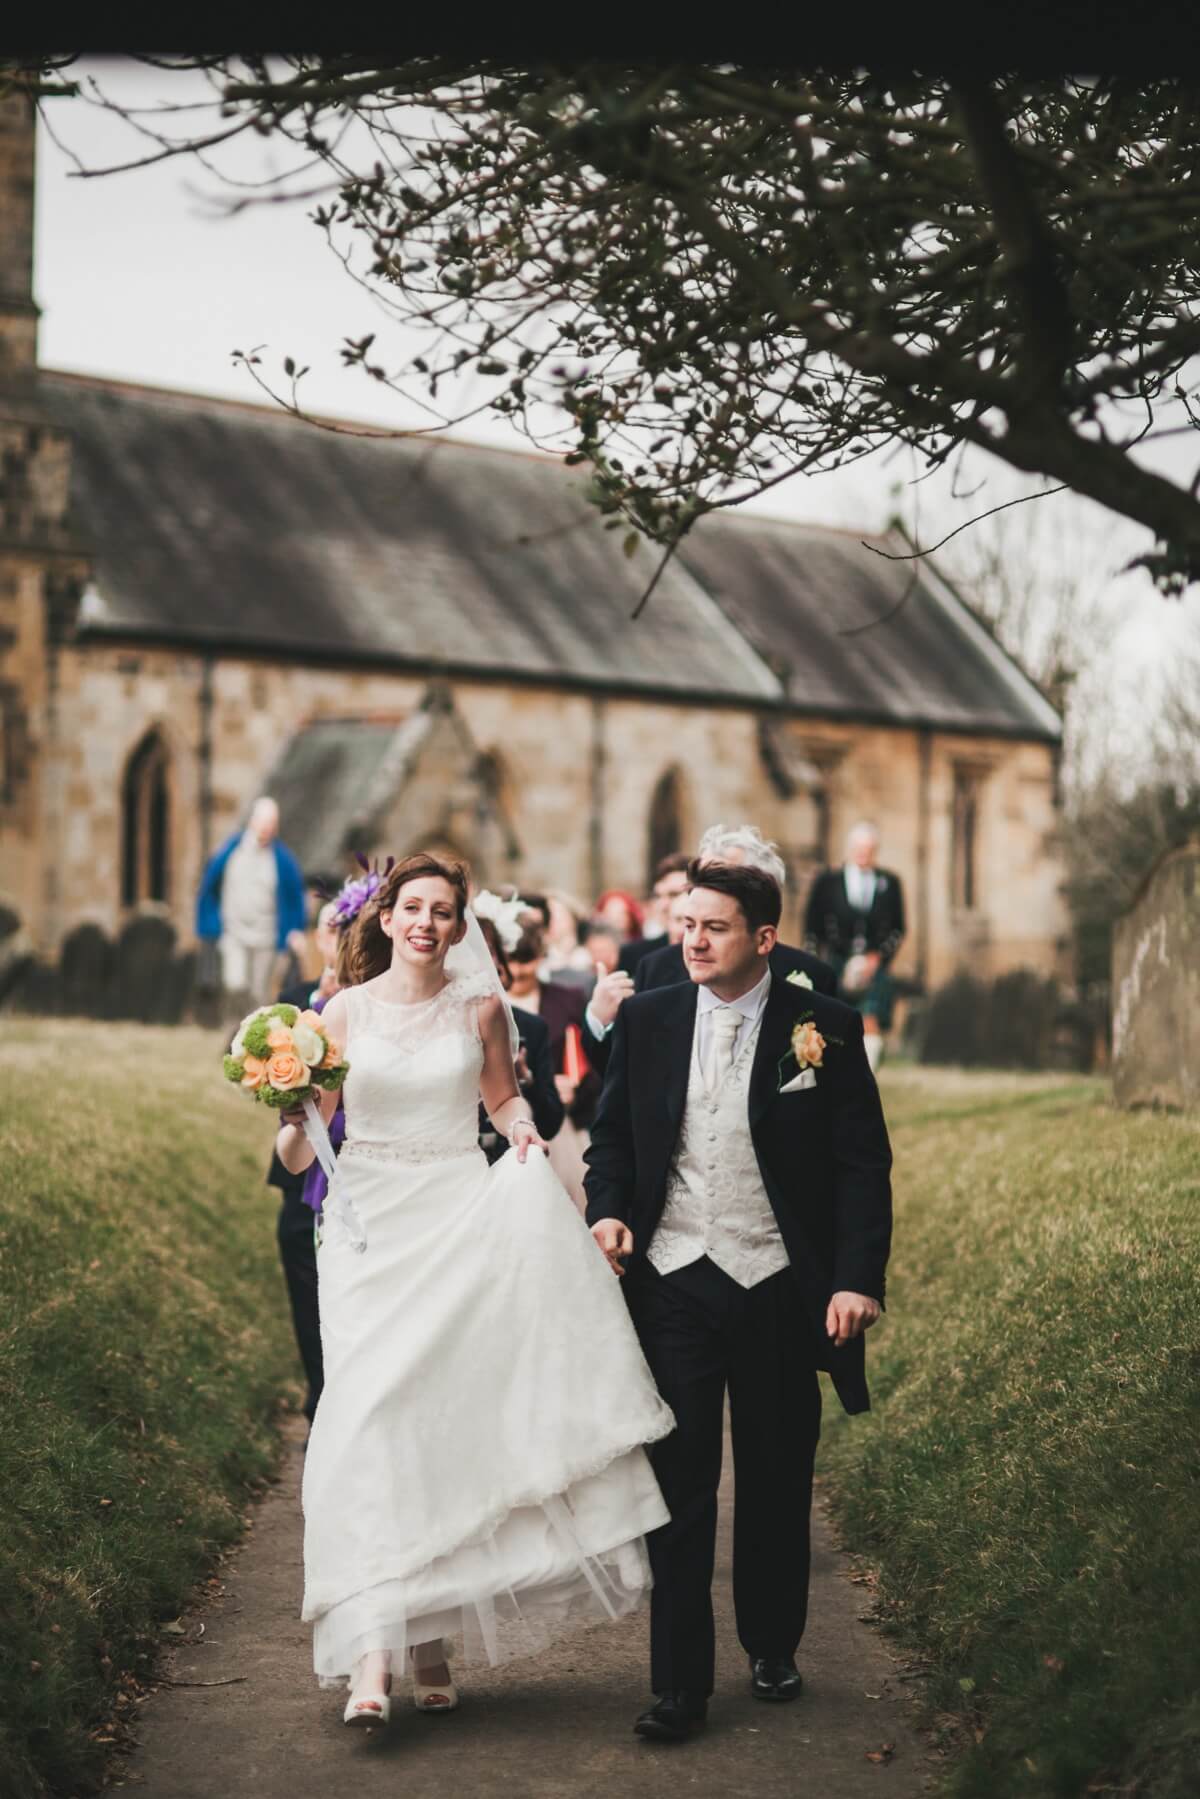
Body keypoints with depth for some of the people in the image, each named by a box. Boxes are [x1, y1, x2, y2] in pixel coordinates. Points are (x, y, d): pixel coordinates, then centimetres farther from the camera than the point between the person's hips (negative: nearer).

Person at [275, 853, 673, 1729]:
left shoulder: (479, 1008, 5)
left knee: (452, 1418, -5)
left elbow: (503, 1097, 19)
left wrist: (522, 1128, -3)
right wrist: (293, 1118, -20)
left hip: (462, 1226, 1)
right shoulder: (346, 1011, 2)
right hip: (370, 1229, -1)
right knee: (373, 1421, -12)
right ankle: (372, 1656, -16)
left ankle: (431, 1636, 8)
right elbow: (299, 1154, 3)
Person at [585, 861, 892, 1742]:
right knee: (679, 1481, 0)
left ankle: (773, 1647, 32)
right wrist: (609, 1210, -5)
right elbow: (613, 1133, 14)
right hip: (673, 1281, 1)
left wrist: (859, 1278, -12)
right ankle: (680, 1684, 5)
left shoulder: (825, 1027, -5)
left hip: (779, 1288, -1)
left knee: (778, 1479, 12)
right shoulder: (647, 1020, 3)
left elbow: (863, 1162, -4)